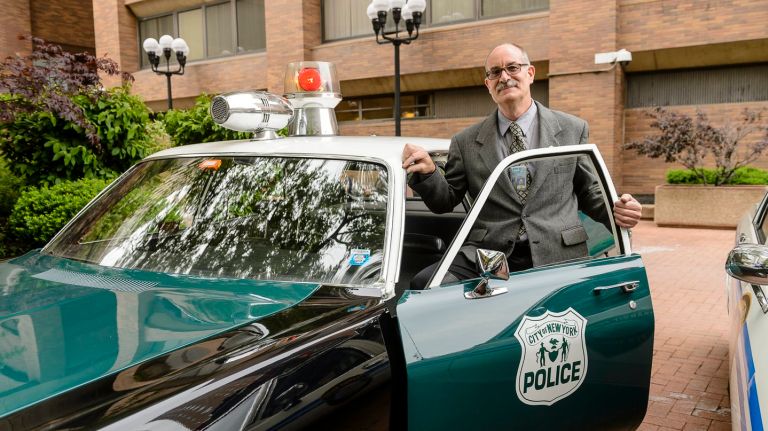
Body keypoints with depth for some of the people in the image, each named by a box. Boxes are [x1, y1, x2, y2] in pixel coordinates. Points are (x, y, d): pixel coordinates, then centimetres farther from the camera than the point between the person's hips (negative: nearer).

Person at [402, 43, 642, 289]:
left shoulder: (573, 129, 11)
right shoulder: (466, 142, 11)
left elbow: (588, 191, 16)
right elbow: (445, 202, 11)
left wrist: (615, 211, -4)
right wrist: (426, 173, -9)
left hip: (558, 258, 1)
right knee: (424, 284, -24)